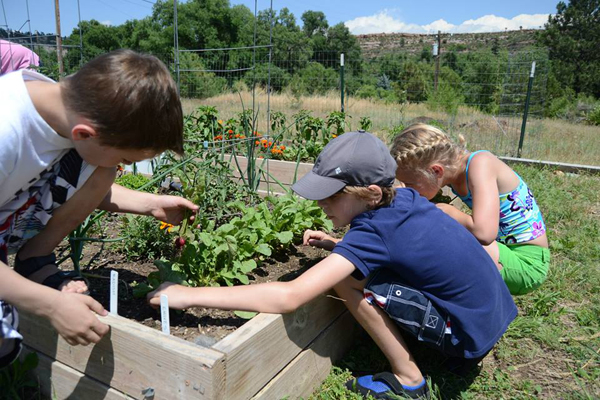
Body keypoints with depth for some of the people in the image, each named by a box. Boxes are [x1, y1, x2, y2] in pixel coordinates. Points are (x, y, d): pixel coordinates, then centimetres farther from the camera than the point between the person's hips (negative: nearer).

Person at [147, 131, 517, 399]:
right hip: (492, 313, 9)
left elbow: (288, 297, -33)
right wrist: (335, 246, -3)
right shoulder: (405, 198, -3)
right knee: (354, 262, 15)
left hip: (471, 337, -8)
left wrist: (189, 295, -28)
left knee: (347, 278, -19)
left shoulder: (375, 230, -27)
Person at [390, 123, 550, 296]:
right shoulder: (448, 169, -3)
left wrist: (446, 211, -21)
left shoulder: (479, 164, -24)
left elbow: (483, 233, -37)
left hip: (527, 264, -8)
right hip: (502, 249, 8)